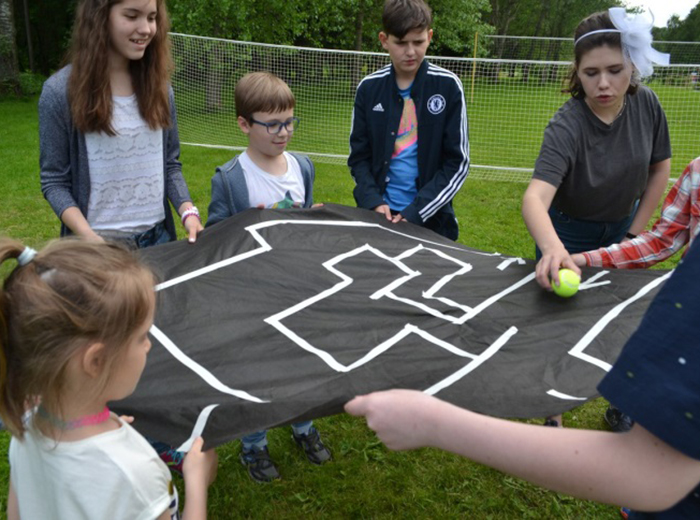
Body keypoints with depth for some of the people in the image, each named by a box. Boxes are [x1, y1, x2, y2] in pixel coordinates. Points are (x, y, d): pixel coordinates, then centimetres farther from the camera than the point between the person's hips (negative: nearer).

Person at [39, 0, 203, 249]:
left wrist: (188, 212, -11)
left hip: (158, 236, 4)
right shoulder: (60, 91, -9)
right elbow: (54, 181, -7)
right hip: (100, 242, -3)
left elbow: (170, 164, 6)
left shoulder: (158, 86, 3)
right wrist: (90, 238, -21)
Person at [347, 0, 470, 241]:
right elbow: (359, 157, 4)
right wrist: (373, 202, -12)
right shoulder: (369, 88, 0)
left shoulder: (448, 86, -6)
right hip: (378, 214, 2)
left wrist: (416, 212, -15)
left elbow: (457, 162, -7)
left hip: (431, 218, -2)